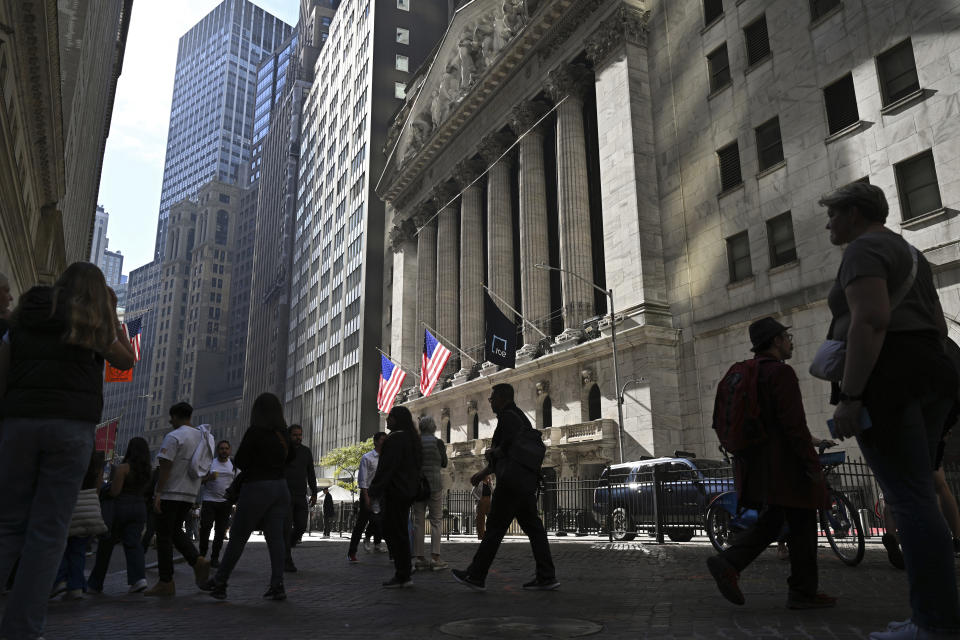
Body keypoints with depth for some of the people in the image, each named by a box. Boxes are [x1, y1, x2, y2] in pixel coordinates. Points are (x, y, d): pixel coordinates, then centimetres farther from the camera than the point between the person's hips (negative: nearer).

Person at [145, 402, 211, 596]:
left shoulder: (173, 437, -11)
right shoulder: (201, 437, 13)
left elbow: (165, 467, -17)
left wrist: (157, 494, -15)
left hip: (171, 493, -7)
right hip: (190, 494, 7)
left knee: (164, 536, 1)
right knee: (176, 531, 19)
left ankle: (166, 582, 2)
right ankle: (198, 560, -2)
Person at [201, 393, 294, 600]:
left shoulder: (255, 432, -13)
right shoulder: (283, 434, 5)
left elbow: (239, 462, -9)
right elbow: (292, 455, 24)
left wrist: (252, 468, 9)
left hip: (256, 488, -6)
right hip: (281, 487, 6)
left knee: (238, 537, 5)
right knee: (275, 537, 5)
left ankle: (219, 583, 16)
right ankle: (277, 585, 1)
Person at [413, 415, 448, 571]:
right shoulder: (437, 442, -4)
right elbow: (444, 464, 6)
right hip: (433, 484, -3)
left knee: (418, 521, 7)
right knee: (436, 520, 3)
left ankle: (419, 558, 5)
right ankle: (435, 557, -4)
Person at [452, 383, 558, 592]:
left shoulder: (508, 416, -9)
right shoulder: (520, 416, 22)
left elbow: (512, 442, -28)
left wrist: (494, 451, -8)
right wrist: (483, 473, 27)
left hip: (512, 482, -10)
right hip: (526, 483, 10)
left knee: (494, 528, -2)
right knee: (533, 527, 7)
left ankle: (476, 576, 7)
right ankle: (546, 577, 6)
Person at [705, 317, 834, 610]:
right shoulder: (781, 372, -12)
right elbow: (794, 423, -20)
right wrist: (813, 464, -16)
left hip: (755, 463, 9)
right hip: (784, 464, -9)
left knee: (770, 522, 13)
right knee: (802, 523, 3)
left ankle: (728, 563, -2)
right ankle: (803, 592, 11)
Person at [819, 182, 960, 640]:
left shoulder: (863, 249, -7)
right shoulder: (907, 252, 24)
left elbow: (870, 321, -21)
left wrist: (849, 396, -22)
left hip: (884, 377, -10)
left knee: (908, 499, -10)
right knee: (916, 498, 9)